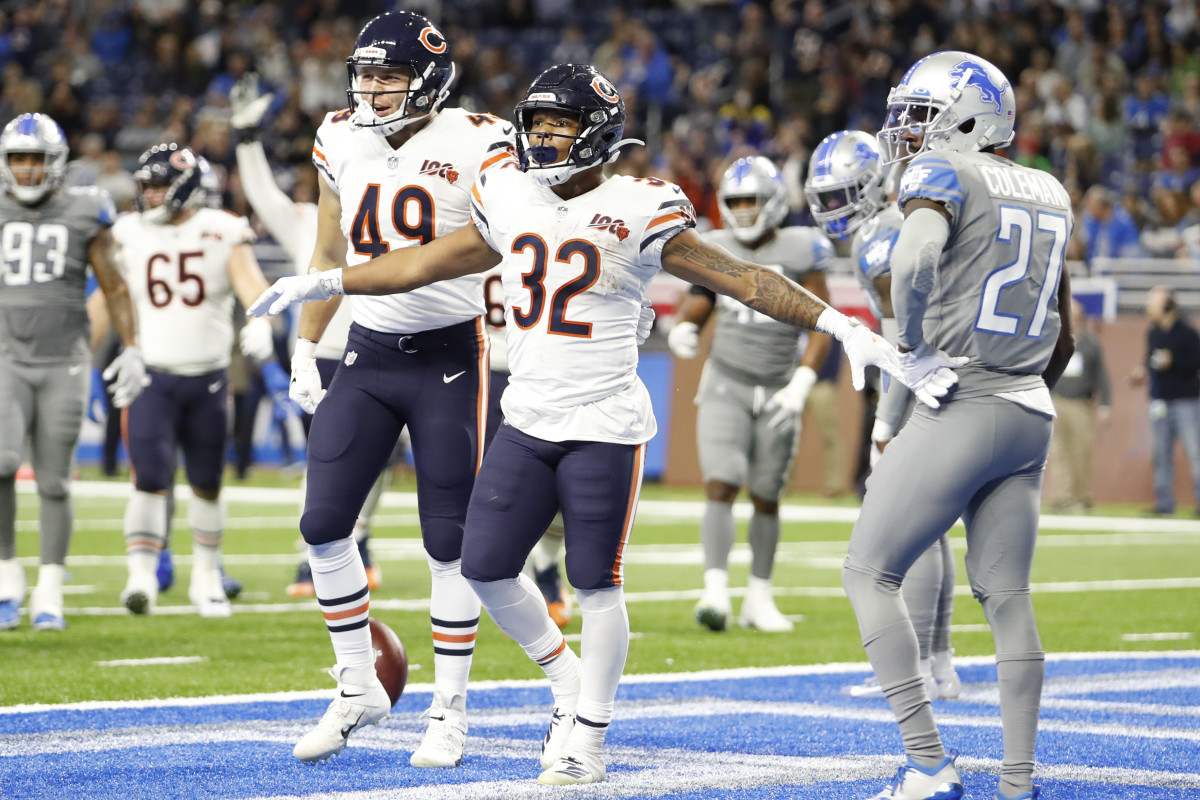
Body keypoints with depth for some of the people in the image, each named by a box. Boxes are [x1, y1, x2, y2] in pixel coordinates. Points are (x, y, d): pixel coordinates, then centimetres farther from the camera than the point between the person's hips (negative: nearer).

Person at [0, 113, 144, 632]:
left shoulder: (84, 214, 2)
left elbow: (114, 288, 10)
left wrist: (133, 351, 4)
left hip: (64, 364, 0)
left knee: (54, 482, 1)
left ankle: (49, 594, 12)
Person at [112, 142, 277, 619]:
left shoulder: (222, 233, -2)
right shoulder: (129, 235, 4)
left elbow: (249, 281, -16)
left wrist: (259, 324, -36)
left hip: (208, 377, 0)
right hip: (151, 377, 0)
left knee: (206, 484, 10)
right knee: (150, 478, -14)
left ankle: (206, 579, 25)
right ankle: (141, 576, -14)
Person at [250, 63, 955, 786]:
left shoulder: (637, 214, -10)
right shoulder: (511, 201, 7)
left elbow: (743, 279, -11)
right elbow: (433, 262, 20)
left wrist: (843, 327, -20)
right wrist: (323, 284, 25)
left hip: (605, 428, -6)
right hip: (527, 422, 6)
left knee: (596, 583, 0)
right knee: (486, 566, 3)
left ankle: (588, 735, 15)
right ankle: (567, 678, 27)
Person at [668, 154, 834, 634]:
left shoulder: (799, 253, -4)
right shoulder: (715, 252, 3)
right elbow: (695, 311, 11)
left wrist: (800, 386, -13)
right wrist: (682, 332, -13)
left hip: (776, 392, -1)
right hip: (725, 386, 1)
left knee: (766, 497, 6)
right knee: (721, 484, -15)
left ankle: (758, 599, 17)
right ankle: (715, 591, -21)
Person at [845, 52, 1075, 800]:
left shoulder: (944, 172, -8)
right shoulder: (1048, 195, 16)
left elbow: (916, 260, -29)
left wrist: (916, 347, -14)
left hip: (960, 411, -8)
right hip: (1031, 415, 8)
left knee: (870, 572, 0)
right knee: (1007, 596, 11)